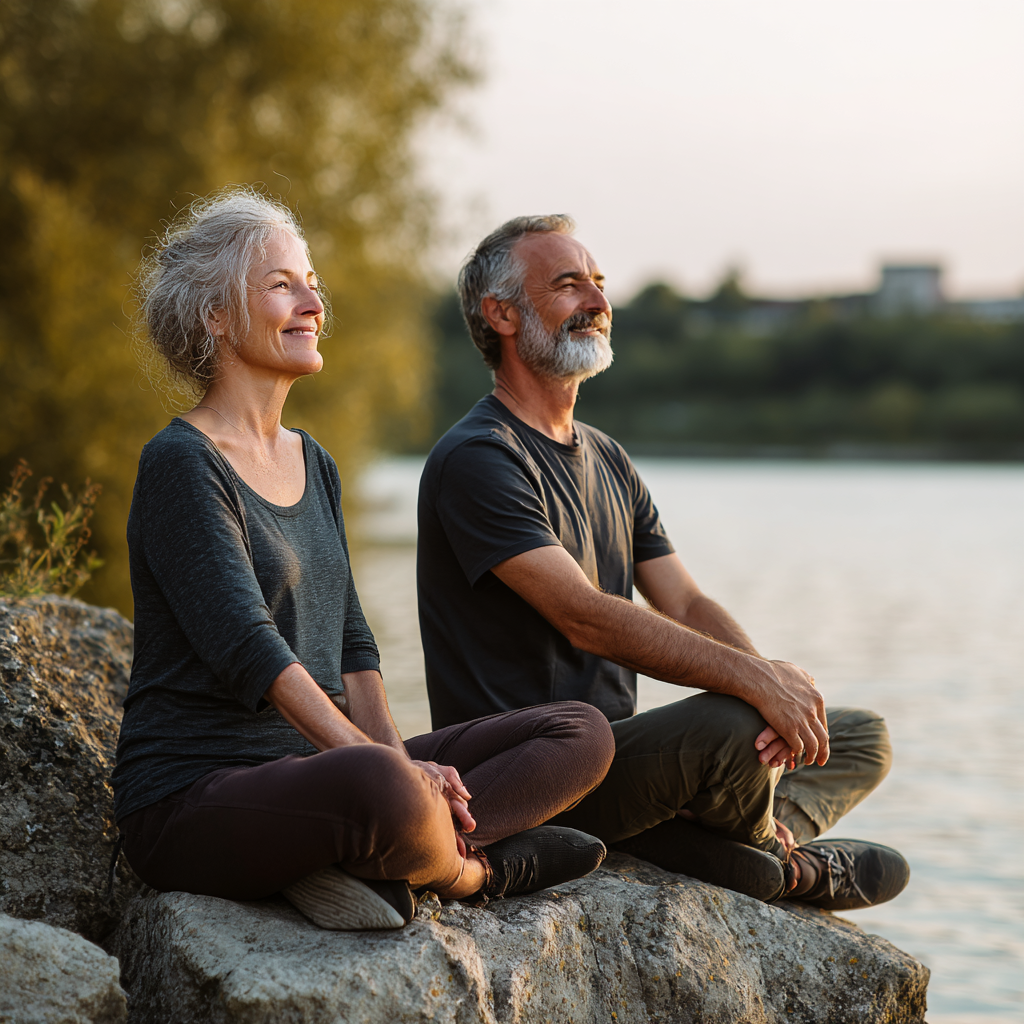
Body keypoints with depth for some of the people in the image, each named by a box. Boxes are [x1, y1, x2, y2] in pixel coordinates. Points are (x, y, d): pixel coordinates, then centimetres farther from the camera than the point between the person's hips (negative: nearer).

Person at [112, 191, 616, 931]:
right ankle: (470, 869, -11)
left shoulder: (313, 465, 18)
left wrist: (395, 753, -4)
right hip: (196, 799, -9)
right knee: (378, 787, -43)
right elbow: (245, 647, -19)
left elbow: (349, 639, 15)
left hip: (315, 773, 9)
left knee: (583, 734, -2)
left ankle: (364, 864, -19)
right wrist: (378, 761, -25)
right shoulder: (181, 464, -9)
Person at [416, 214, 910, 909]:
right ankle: (776, 858, 1)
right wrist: (754, 679, -31)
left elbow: (687, 605, 9)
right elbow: (586, 618, -24)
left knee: (863, 739, 8)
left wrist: (777, 686, -12)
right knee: (732, 726, -33)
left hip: (615, 748, 9)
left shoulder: (608, 460, 18)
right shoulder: (477, 460, -12)